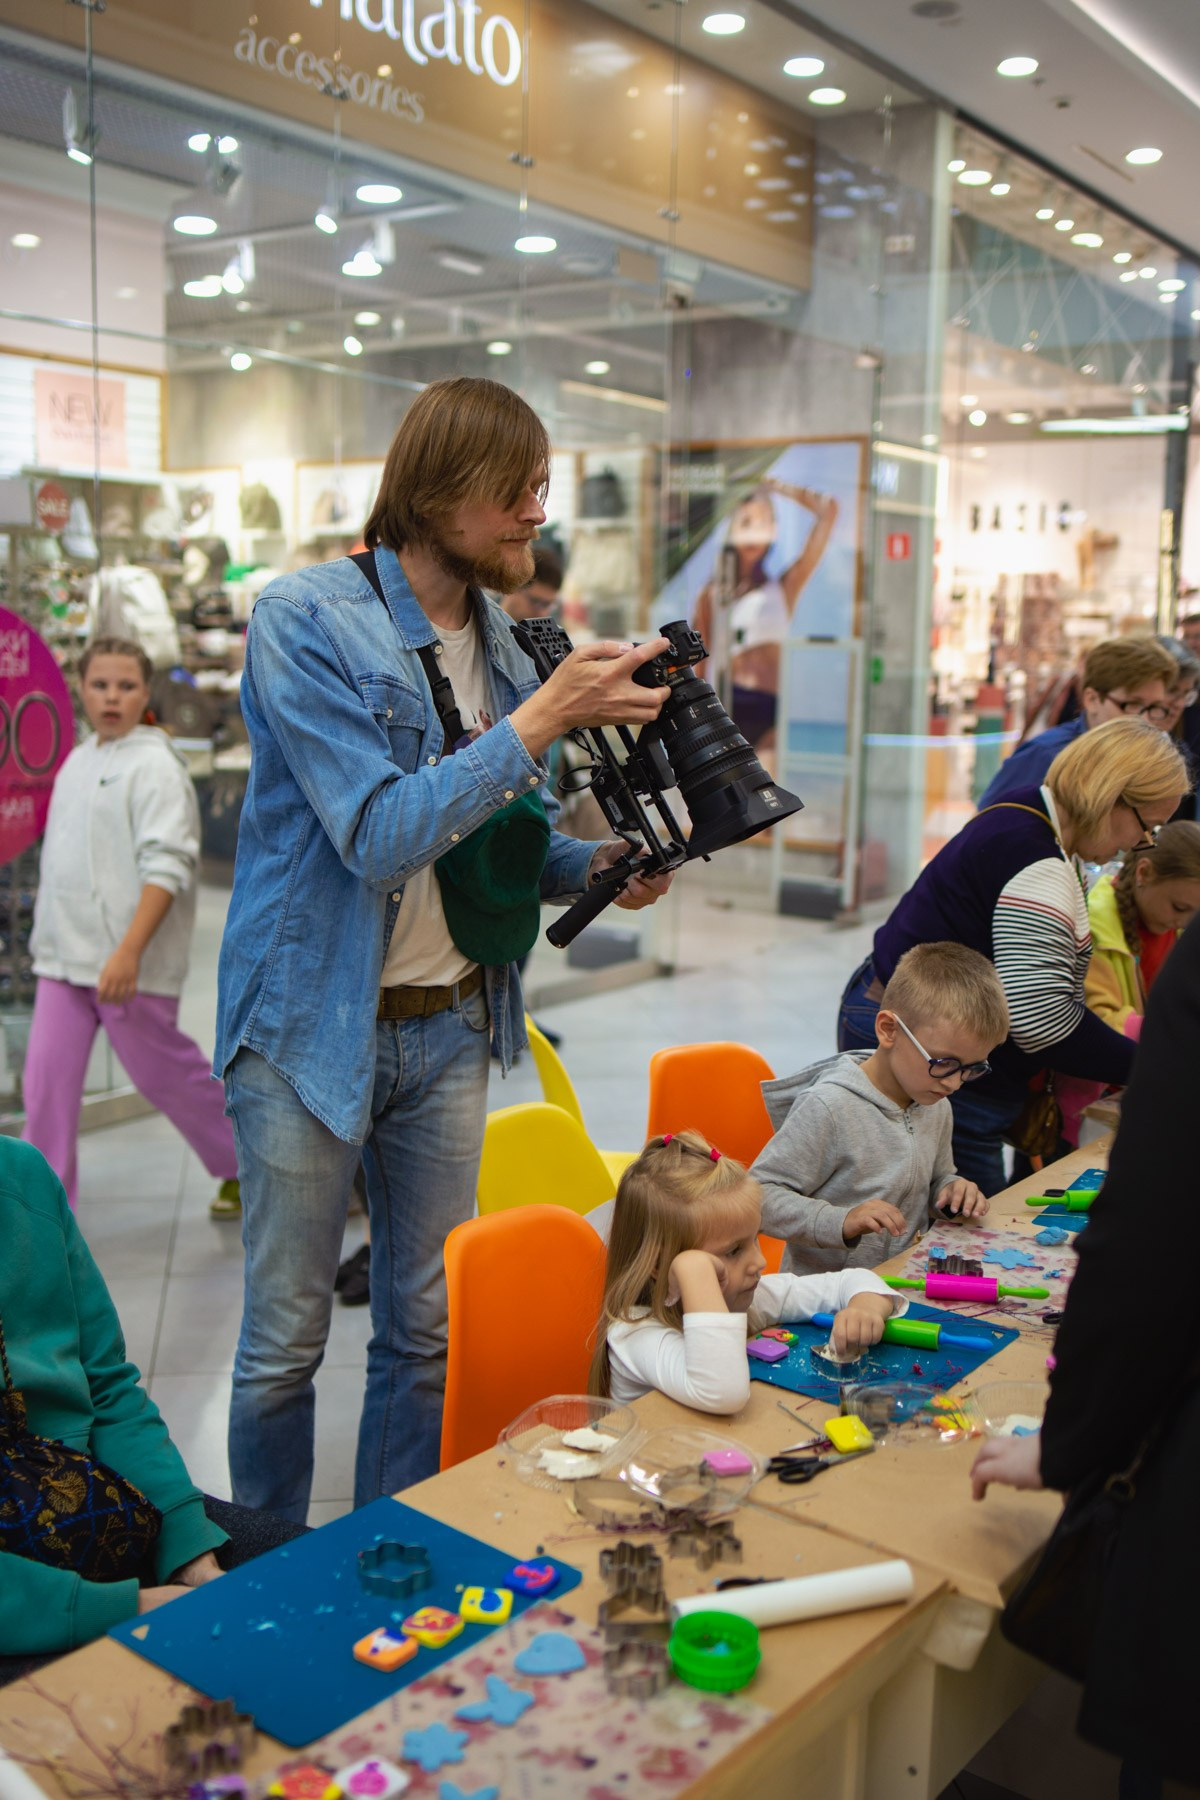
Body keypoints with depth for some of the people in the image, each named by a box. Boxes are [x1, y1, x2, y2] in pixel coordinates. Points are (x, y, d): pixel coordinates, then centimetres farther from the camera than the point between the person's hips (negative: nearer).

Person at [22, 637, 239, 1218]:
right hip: (63, 956, 7)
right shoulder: (79, 760, 15)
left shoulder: (155, 766, -11)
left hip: (127, 961, -7)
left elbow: (166, 865, -19)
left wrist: (129, 952, -27)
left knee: (164, 1072, 5)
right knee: (47, 1077, 0)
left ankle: (243, 1164, 26)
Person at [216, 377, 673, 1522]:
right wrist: (544, 718, -24)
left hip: (449, 1028, 6)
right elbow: (379, 832, -23)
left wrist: (595, 866, -4)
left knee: (426, 1332, 14)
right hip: (311, 1025, -5)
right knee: (286, 1338, 7)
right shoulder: (307, 619, -13)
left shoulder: (500, 644, 7)